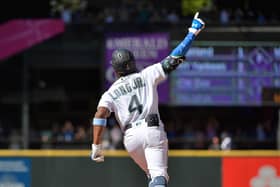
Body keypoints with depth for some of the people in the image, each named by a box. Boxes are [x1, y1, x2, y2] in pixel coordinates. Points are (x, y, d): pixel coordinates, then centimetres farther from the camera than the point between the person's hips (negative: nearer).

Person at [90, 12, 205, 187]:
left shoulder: (111, 93, 12)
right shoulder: (147, 75, 10)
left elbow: (100, 115, -4)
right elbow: (173, 60, 6)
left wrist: (96, 146, -5)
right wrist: (193, 33, 13)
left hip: (130, 137, 3)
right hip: (153, 129, -2)